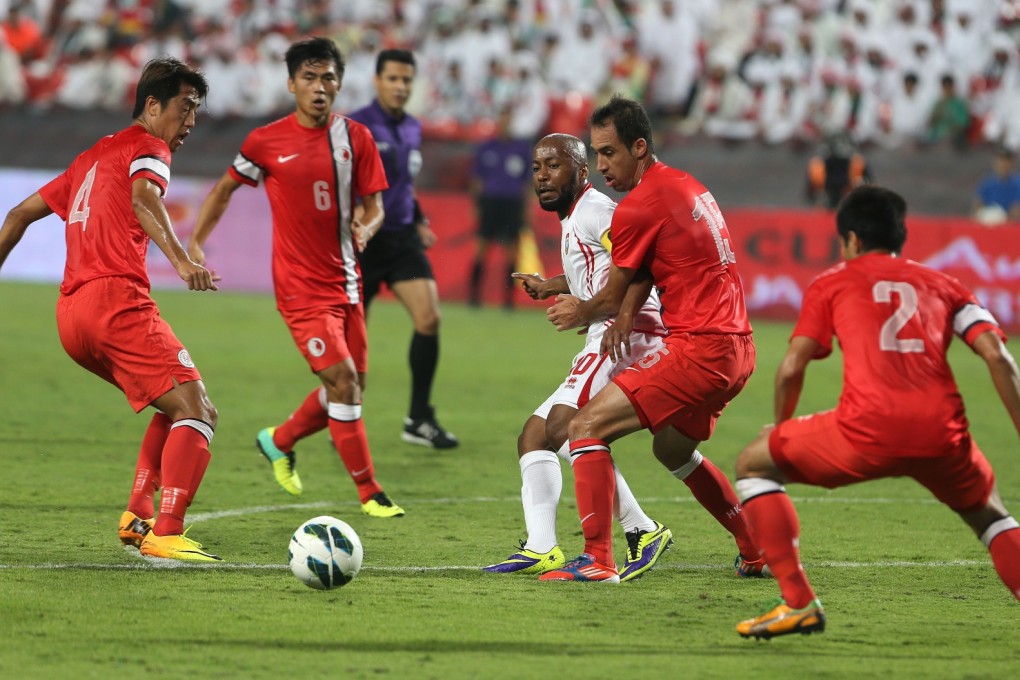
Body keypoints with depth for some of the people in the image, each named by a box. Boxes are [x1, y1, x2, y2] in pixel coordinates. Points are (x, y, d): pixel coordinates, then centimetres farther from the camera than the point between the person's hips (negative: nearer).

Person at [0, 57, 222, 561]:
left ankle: (137, 516, 10)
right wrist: (180, 260, -34)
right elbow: (143, 197, -20)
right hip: (117, 300, -9)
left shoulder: (92, 157, 29)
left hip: (70, 312, 9)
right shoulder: (147, 147, 3)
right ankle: (165, 535, -29)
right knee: (195, 410, -14)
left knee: (180, 407, 21)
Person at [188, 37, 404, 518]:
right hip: (301, 285, -5)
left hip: (345, 281, 5)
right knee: (342, 380, -14)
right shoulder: (267, 142, -6)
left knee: (351, 387, 12)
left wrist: (366, 228, -17)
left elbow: (373, 205, 6)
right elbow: (226, 187, 9)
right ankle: (369, 492, -5)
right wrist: (195, 243, 2)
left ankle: (279, 441, 38)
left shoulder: (355, 137, 2)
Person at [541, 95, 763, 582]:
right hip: (736, 346, 10)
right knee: (673, 448, 30)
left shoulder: (638, 208, -11)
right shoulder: (687, 187, 16)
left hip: (698, 350, -10)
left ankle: (597, 559, -15)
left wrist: (581, 313, 21)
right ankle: (757, 553, 33)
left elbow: (612, 298, 1)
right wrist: (626, 314, 2)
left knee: (587, 428, -9)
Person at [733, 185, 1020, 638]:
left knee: (752, 464, 20)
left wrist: (780, 439, 27)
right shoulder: (943, 285, 25)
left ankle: (798, 604, 7)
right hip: (942, 437, 3)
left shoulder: (832, 283, 20)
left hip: (868, 431, -3)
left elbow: (791, 370, 11)